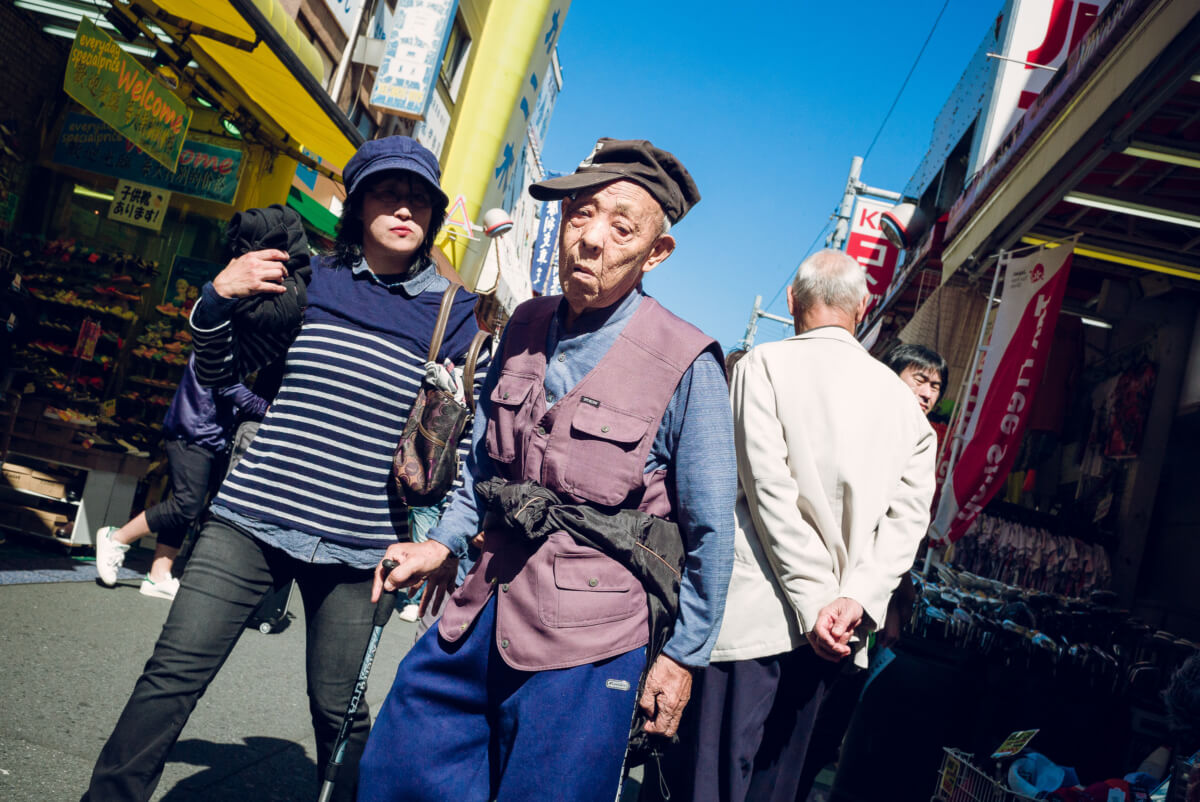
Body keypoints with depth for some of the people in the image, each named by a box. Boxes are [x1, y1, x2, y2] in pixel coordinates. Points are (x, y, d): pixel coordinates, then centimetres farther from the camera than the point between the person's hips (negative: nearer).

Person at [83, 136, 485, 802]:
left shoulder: (451, 313, 2)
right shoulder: (308, 280, 5)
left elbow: (456, 434, 6)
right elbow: (219, 371, 14)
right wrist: (218, 301, -5)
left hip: (356, 544, -1)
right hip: (253, 519, 1)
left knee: (337, 709, 8)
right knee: (173, 674, 0)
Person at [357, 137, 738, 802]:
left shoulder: (686, 365, -14)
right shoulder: (525, 328, 3)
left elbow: (709, 530, -7)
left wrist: (683, 656, -2)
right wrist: (441, 543, 7)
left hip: (589, 642, -5)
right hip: (488, 606, 6)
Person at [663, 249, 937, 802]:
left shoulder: (765, 365, -4)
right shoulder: (900, 398, 9)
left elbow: (771, 490, -13)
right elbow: (909, 513, 1)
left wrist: (815, 602, -12)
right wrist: (857, 600, -7)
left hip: (752, 613, -5)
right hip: (838, 628, 5)